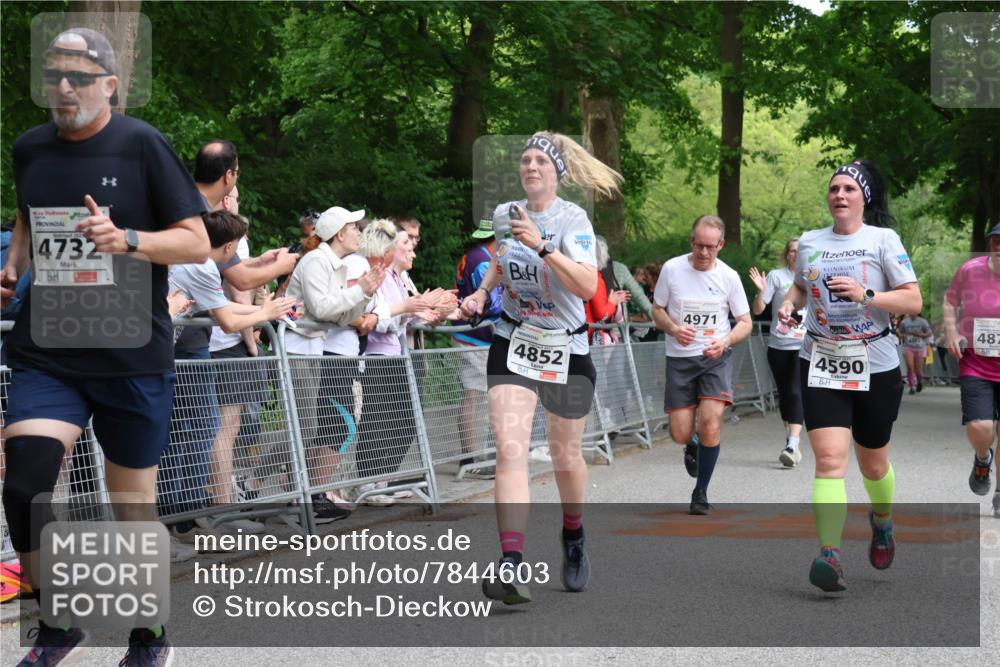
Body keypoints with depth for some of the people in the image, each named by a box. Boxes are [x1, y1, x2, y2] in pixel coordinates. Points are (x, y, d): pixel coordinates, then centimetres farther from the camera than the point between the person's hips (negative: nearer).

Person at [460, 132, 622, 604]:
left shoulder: (572, 219, -15)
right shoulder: (504, 215, 1)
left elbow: (588, 287, -29)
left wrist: (543, 247, -36)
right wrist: (482, 291, 7)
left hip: (566, 349, -2)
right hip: (513, 344, 2)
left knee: (565, 459, 12)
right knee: (509, 450, -17)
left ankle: (573, 538, 43)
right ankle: (512, 566, -25)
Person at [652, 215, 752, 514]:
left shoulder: (729, 276, -3)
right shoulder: (672, 269, -5)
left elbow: (745, 322, 4)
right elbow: (657, 310, 5)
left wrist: (726, 341, -18)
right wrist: (674, 329, -16)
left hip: (716, 358, 0)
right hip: (679, 358, 1)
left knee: (710, 421, -19)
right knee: (681, 435, -3)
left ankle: (701, 492, 0)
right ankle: (693, 445, 38)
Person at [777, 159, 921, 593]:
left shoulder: (883, 239, -3)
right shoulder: (809, 242, 7)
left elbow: (913, 300, -7)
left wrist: (865, 295, -21)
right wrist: (789, 303, 4)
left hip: (875, 367, -1)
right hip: (821, 364, 1)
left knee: (872, 464, 15)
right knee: (829, 458, -17)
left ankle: (882, 521, 47)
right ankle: (830, 555, -26)